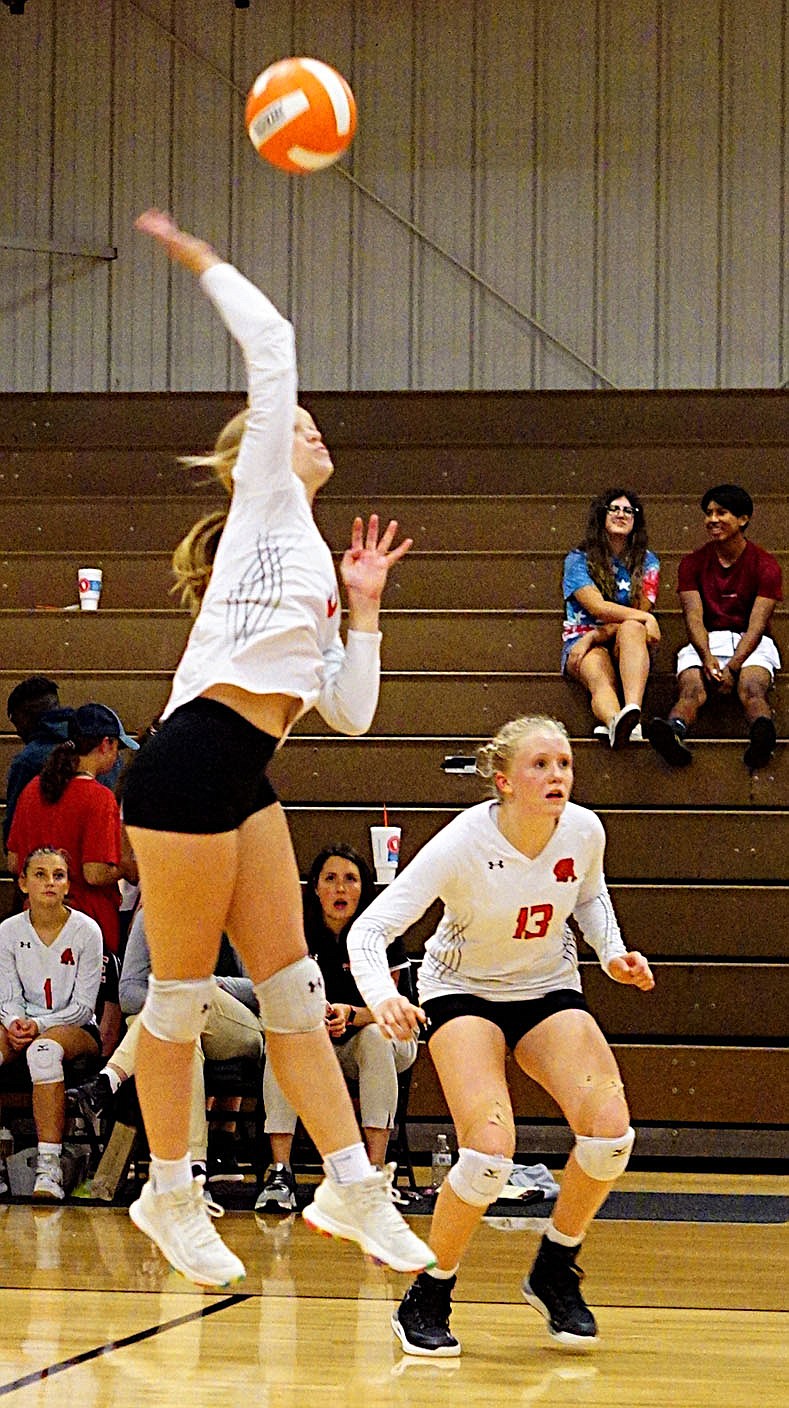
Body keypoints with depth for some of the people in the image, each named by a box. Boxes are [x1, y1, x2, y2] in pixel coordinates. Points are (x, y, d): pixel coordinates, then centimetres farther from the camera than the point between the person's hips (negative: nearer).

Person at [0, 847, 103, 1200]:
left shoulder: (86, 930, -4)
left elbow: (83, 1007, -6)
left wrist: (39, 1025, -20)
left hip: (76, 1028, -3)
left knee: (44, 1049, -39)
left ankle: (49, 1169, -44)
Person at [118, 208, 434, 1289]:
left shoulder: (311, 562, 25)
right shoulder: (264, 502, 5)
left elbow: (350, 712, 20)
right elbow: (272, 347, -5)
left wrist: (364, 607, 16)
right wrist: (200, 259, 2)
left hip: (244, 782, 9)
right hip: (191, 763, -9)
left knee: (294, 989, 7)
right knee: (183, 994, 0)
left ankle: (352, 1188, 8)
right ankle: (170, 1194, 10)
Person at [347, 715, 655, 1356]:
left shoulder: (584, 831, -15)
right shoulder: (462, 844, -27)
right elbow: (370, 928, -29)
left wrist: (612, 953, -7)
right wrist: (382, 995, -48)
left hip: (548, 990, 4)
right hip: (463, 990, -4)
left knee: (610, 1130, -20)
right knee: (490, 1152, -26)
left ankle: (555, 1272, 6)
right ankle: (428, 1298, -3)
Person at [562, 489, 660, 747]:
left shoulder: (647, 563, 14)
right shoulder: (578, 560, 7)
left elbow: (636, 617, 2)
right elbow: (597, 607, -10)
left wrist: (594, 636, -12)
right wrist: (646, 618, -21)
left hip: (626, 647, 1)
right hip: (581, 640, -1)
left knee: (631, 628, -36)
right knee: (601, 680, -37)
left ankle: (633, 709, -63)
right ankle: (616, 720, -75)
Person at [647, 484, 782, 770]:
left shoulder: (765, 564, 3)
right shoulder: (693, 563, 10)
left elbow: (757, 624, -8)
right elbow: (694, 618, -4)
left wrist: (732, 667, -24)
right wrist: (708, 660, -24)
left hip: (750, 645, -1)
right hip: (706, 643, 1)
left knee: (751, 688, -35)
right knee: (690, 689, -32)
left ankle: (762, 734, -69)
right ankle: (674, 733, -66)